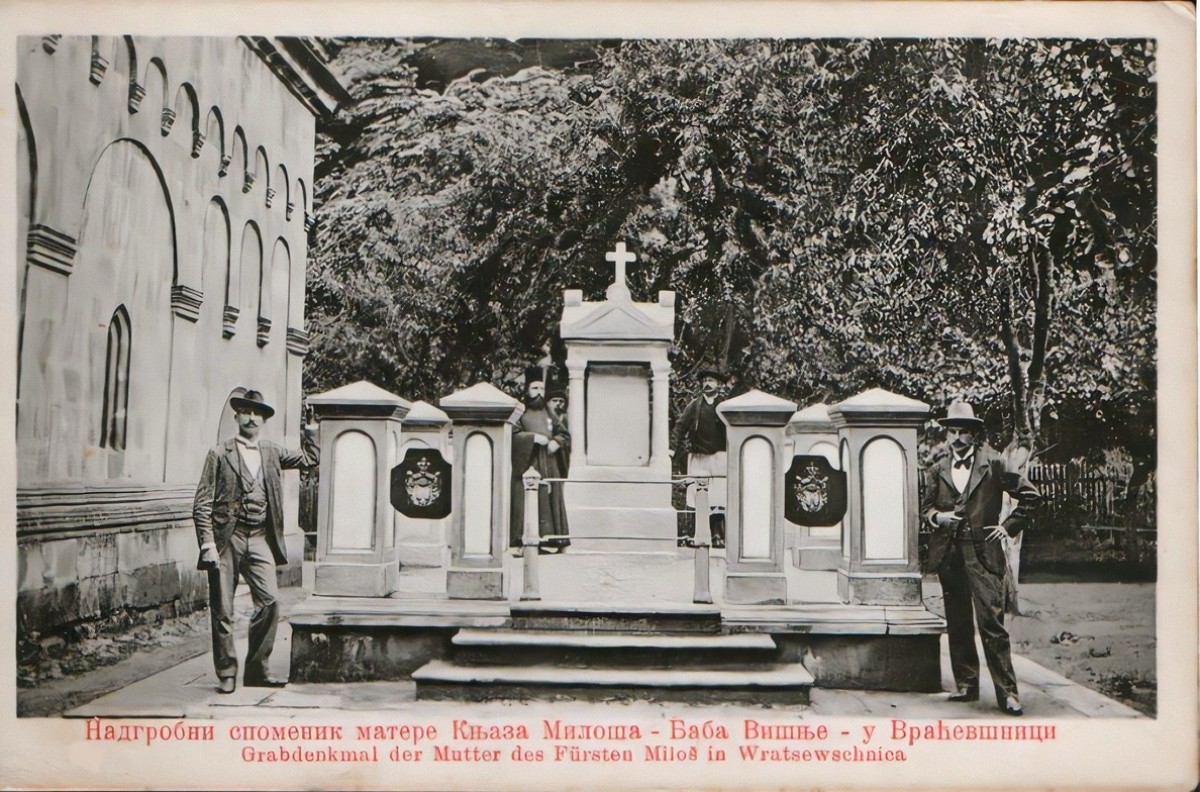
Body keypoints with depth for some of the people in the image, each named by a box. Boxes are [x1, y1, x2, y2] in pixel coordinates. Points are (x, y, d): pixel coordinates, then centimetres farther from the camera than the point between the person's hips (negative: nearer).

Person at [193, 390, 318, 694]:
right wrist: (207, 544, -11)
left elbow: (309, 459, 26)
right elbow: (202, 504, -2)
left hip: (259, 539, 3)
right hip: (227, 538, -3)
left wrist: (309, 429, 16)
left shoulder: (271, 453, 14)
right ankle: (226, 674, 14)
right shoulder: (220, 454, 1)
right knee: (222, 610, 1)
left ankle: (256, 671, 5)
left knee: (270, 601, -7)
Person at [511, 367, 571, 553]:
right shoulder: (520, 414, 4)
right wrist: (533, 437, -16)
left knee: (549, 499, 1)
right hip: (526, 465, -5)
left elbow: (564, 434, 13)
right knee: (526, 501, -10)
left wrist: (555, 442, -7)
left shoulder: (549, 414, 19)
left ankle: (548, 538, 3)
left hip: (549, 466, 5)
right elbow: (513, 435, -8)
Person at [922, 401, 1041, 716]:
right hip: (948, 554, 4)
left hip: (983, 552, -4)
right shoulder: (938, 470, 11)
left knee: (992, 623, -9)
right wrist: (937, 516, -2)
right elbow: (926, 506, 20)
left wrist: (1009, 527, 0)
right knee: (958, 624, 9)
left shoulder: (992, 463, 1)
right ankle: (966, 685, 19)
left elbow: (1030, 495, 5)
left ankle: (1007, 693, -4)